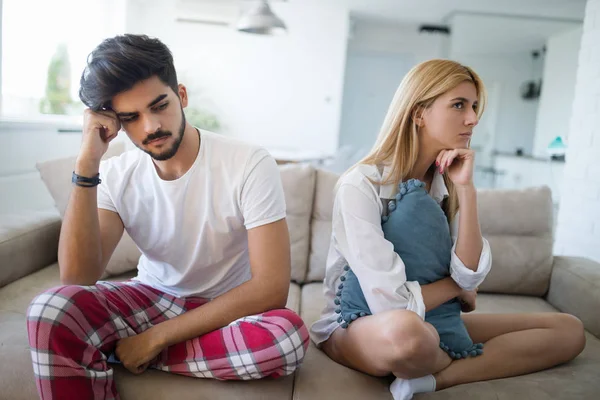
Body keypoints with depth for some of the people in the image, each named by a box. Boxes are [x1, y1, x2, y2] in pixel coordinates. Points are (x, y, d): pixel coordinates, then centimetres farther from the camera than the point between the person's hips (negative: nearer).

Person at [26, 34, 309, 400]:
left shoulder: (251, 164, -20)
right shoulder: (116, 175, -7)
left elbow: (271, 288, -23)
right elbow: (77, 279, -19)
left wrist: (157, 337, -21)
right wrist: (86, 164, -26)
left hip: (224, 311, -1)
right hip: (150, 299, 2)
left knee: (290, 334, -35)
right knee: (51, 309, -26)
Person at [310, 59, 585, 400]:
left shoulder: (445, 183, 1)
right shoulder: (360, 185, -20)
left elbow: (470, 277, -10)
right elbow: (390, 303, -27)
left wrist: (466, 189, -17)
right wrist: (455, 286, -8)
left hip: (431, 320, 7)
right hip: (354, 327, -7)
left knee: (569, 330, -2)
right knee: (404, 329, -44)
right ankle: (479, 364, -10)